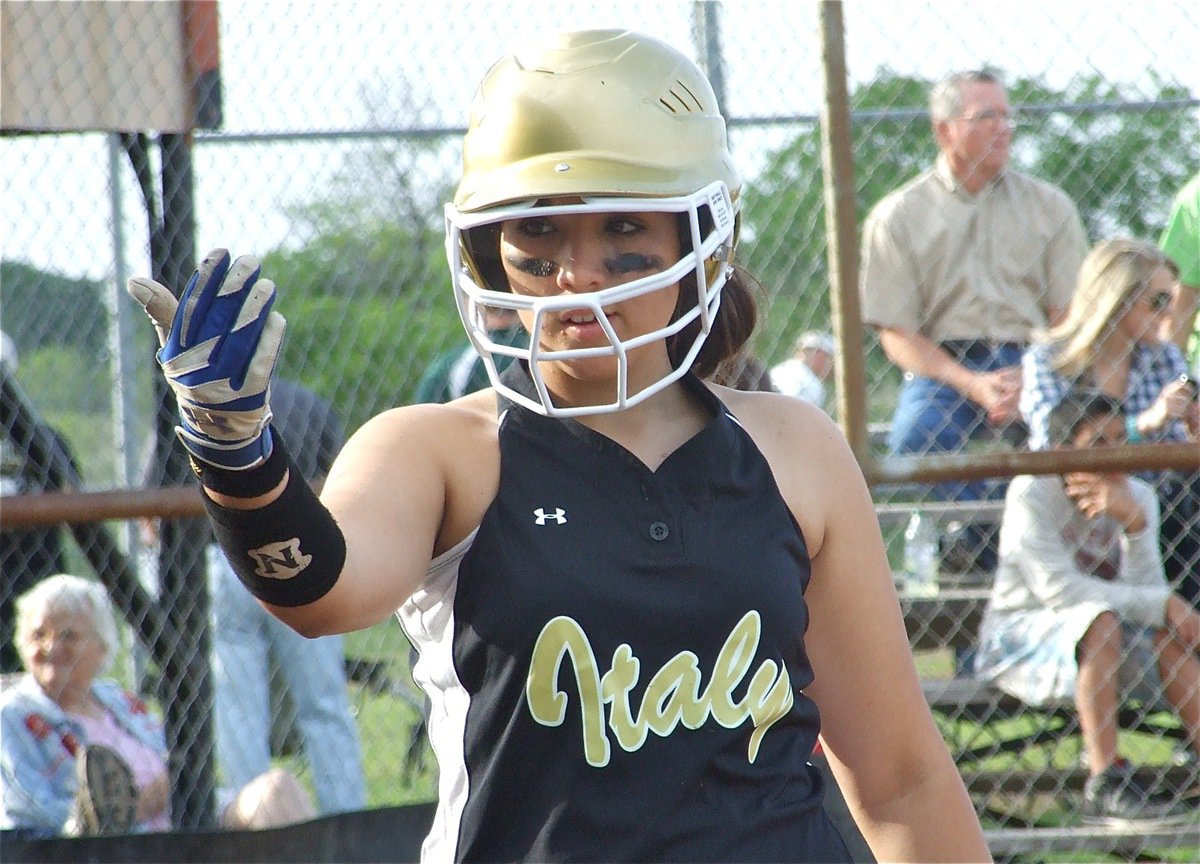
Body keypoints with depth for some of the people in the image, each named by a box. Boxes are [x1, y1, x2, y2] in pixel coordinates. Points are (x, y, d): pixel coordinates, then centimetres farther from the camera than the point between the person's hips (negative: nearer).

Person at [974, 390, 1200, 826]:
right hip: (1019, 638, -5)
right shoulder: (1032, 493, -17)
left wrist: (1135, 524, -30)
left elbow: (1148, 593, -13)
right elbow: (1058, 589, -26)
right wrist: (1163, 605, -26)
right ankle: (1105, 784, -37)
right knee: (1100, 620, -34)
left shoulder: (1137, 496, -2)